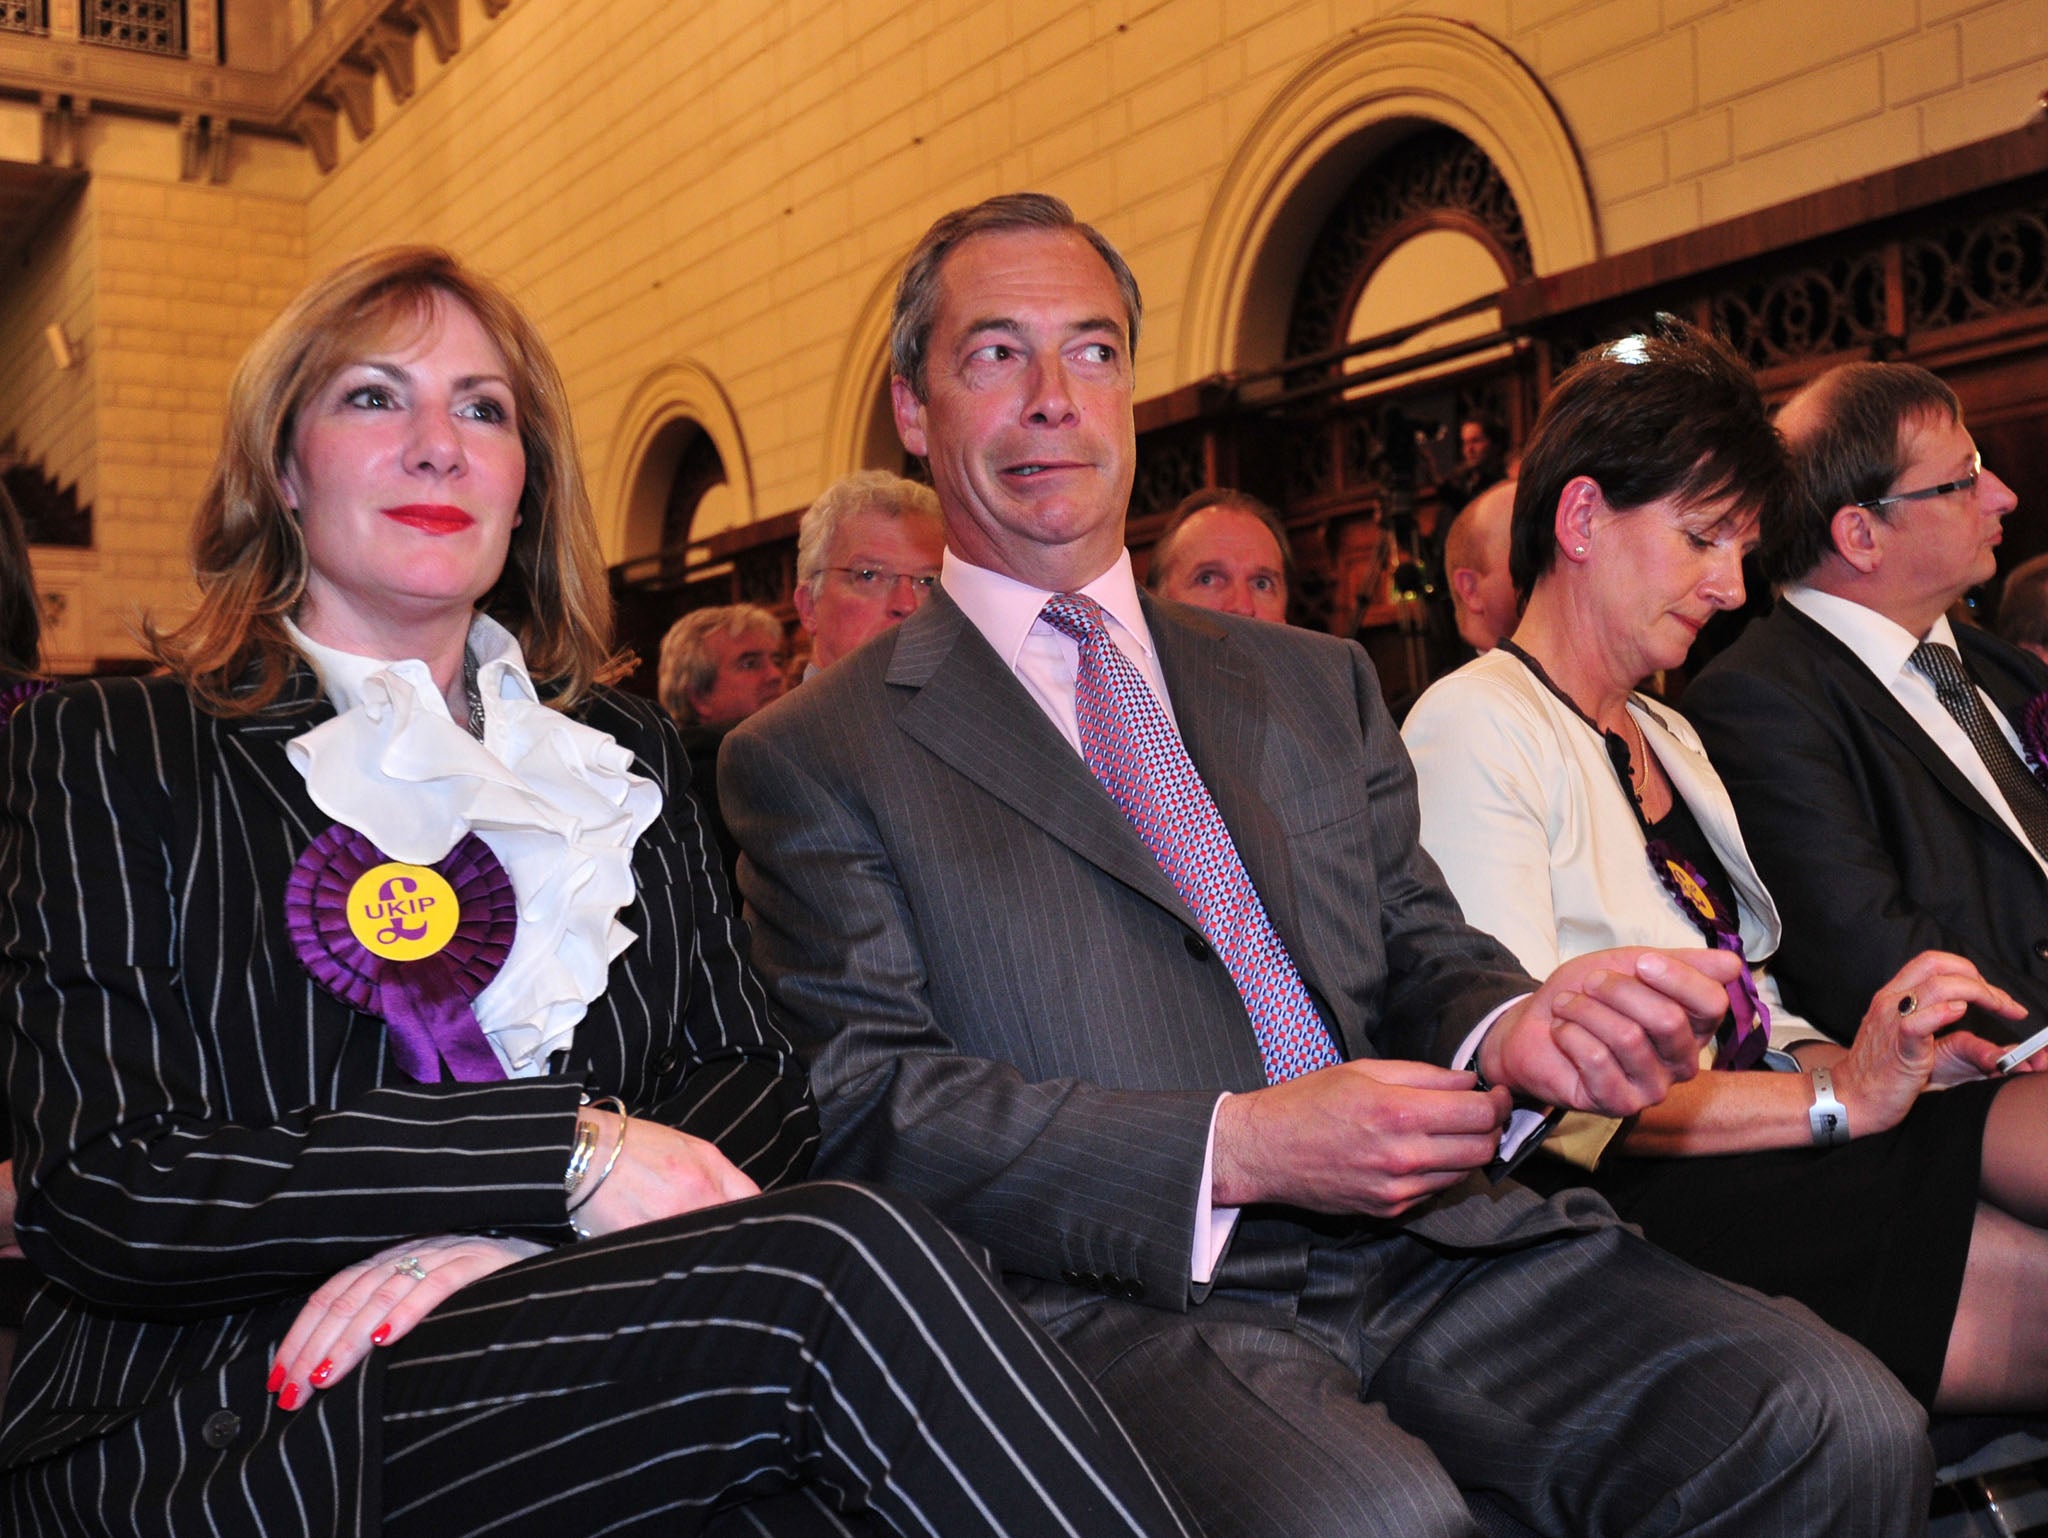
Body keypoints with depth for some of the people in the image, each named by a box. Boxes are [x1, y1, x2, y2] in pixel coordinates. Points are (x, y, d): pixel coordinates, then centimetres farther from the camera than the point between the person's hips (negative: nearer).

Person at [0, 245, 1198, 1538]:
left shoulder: (625, 753, 18)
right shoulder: (110, 752, 6)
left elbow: (759, 1083, 8)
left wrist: (508, 1238, -14)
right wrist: (568, 1153, -15)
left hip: (556, 1364, 4)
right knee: (845, 1266, -28)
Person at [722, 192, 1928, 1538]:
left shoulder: (1316, 684, 21)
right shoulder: (813, 760, 7)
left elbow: (1418, 947, 17)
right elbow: (868, 1107, -3)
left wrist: (1513, 1028, -9)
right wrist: (1235, 1148, -15)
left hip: (1422, 1247, 5)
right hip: (1126, 1300, -4)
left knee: (1840, 1425, -19)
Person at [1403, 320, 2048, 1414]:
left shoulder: (1670, 738, 24)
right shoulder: (1474, 728, -6)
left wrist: (1881, 1061, -3)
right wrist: (1836, 1096, -17)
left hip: (1758, 1143, 8)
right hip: (1627, 1195, -8)